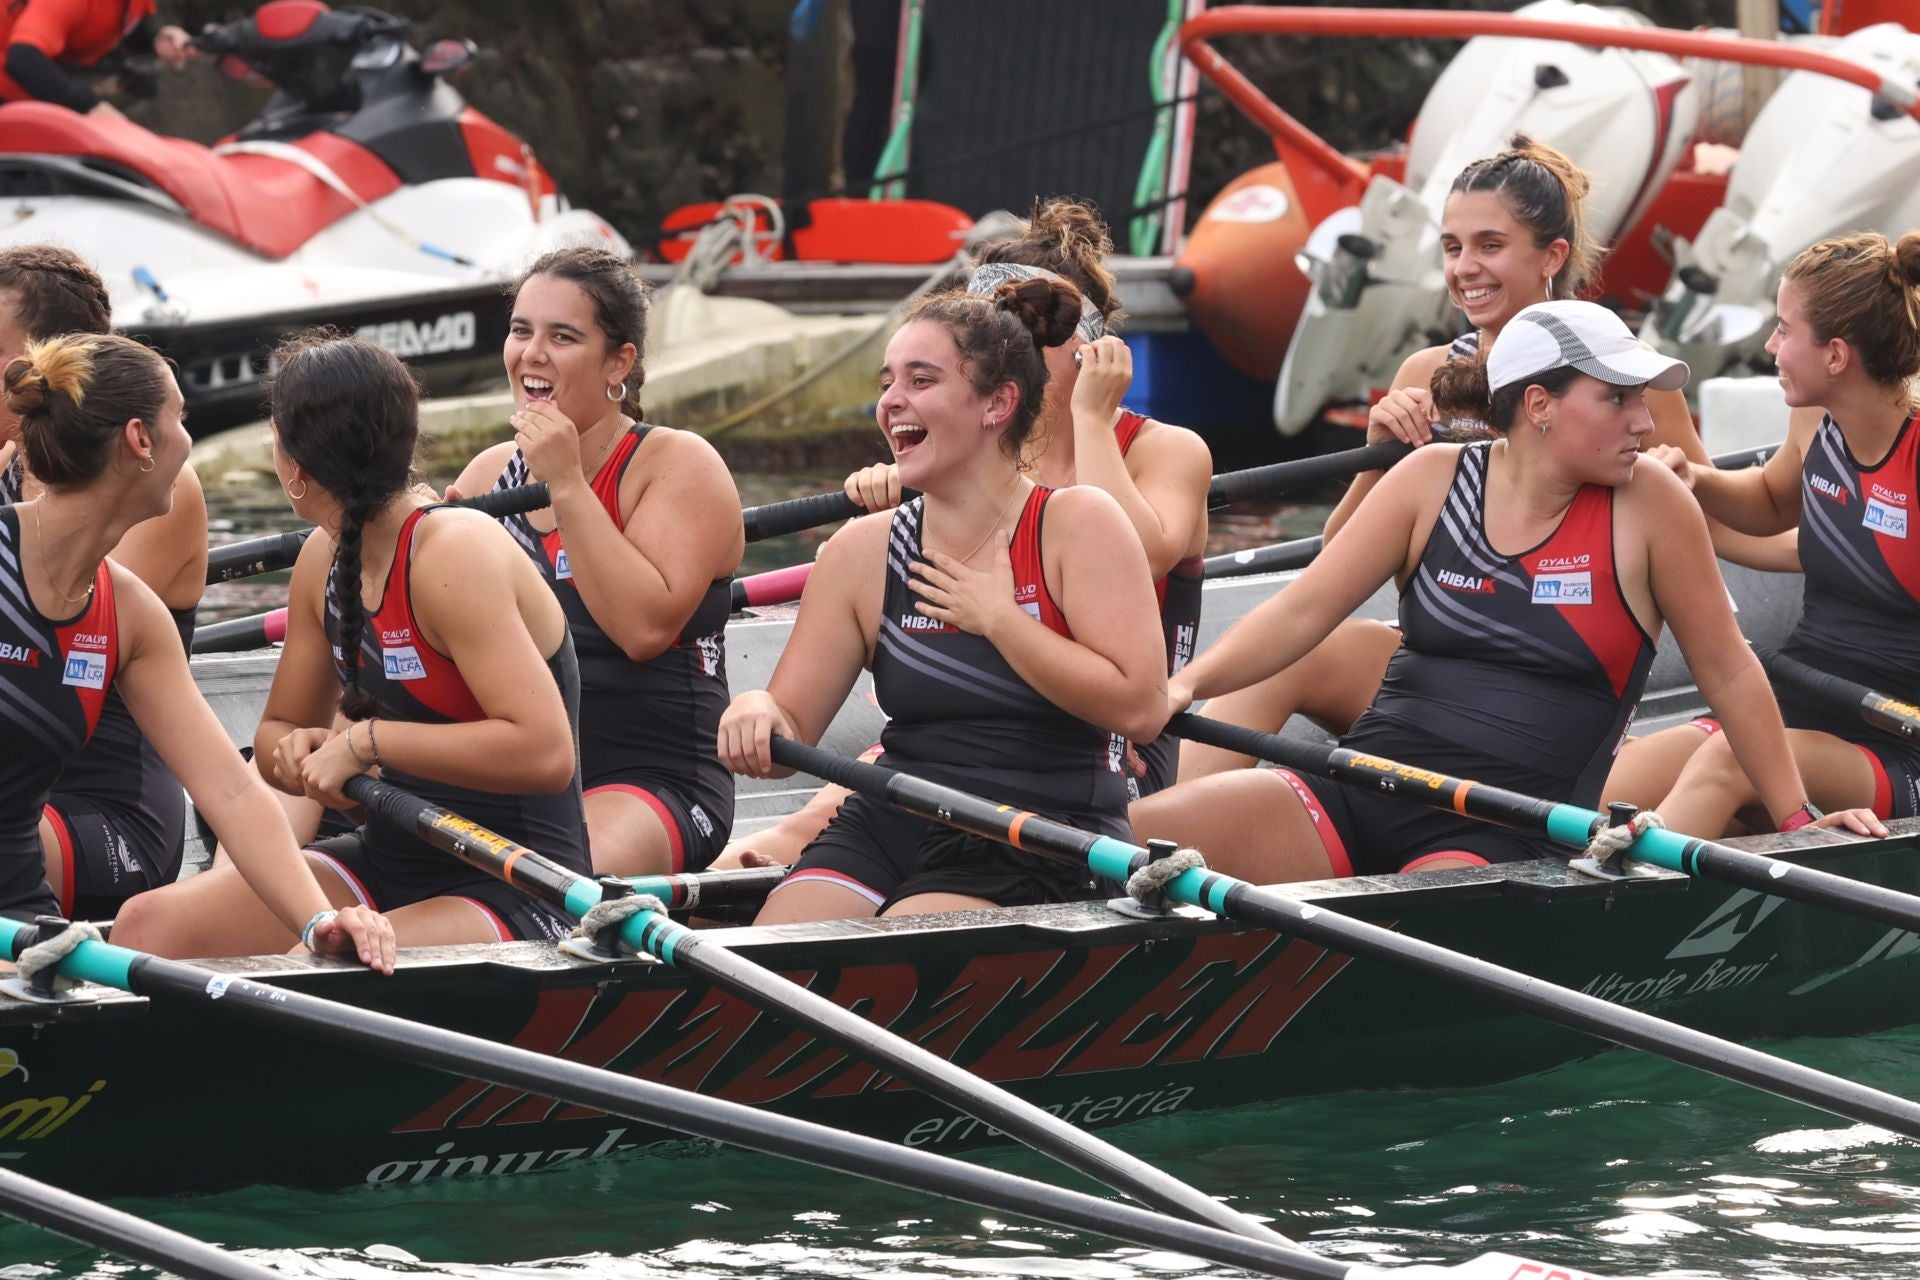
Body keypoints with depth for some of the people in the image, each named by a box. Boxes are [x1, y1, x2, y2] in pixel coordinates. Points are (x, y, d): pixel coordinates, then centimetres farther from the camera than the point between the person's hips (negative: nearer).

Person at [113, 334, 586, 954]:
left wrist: (367, 741, -24)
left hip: (517, 898, -8)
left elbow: (545, 751, -29)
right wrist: (295, 752, -6)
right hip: (387, 855, 8)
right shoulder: (323, 561, 8)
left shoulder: (454, 554, -19)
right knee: (149, 925, -10)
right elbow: (277, 731, 20)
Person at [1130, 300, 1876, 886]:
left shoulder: (1647, 505, 1)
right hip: (1356, 797, 3)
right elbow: (1304, 611, 3)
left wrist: (1800, 822, 13)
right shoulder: (1435, 482, 6)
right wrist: (1185, 687, -14)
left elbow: (1727, 672, 10)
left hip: (1502, 841, -3)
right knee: (1135, 833, -23)